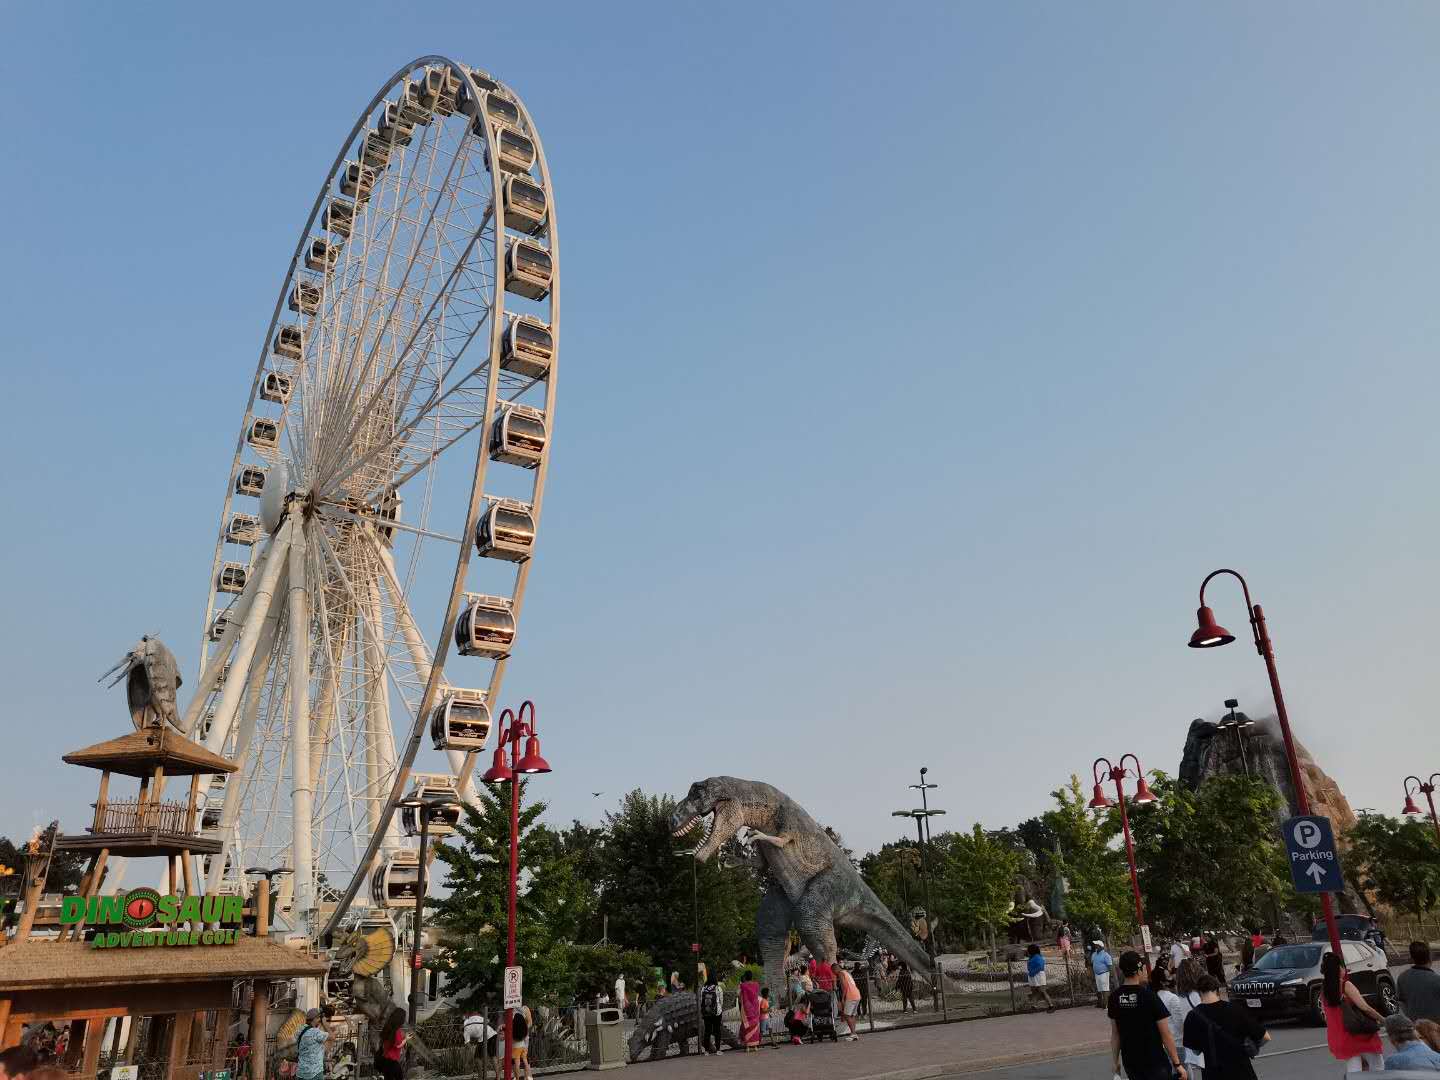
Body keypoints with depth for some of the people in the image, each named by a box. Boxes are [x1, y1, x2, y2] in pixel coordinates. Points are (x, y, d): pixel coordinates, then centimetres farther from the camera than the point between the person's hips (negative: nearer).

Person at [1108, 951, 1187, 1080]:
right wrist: (1177, 1064, -6)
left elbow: (1115, 1034, 4)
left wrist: (1115, 1061, 13)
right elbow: (1165, 1035, -14)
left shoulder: (1114, 998, -3)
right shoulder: (1150, 996, -16)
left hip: (1130, 1063, 5)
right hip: (1155, 1063, -4)